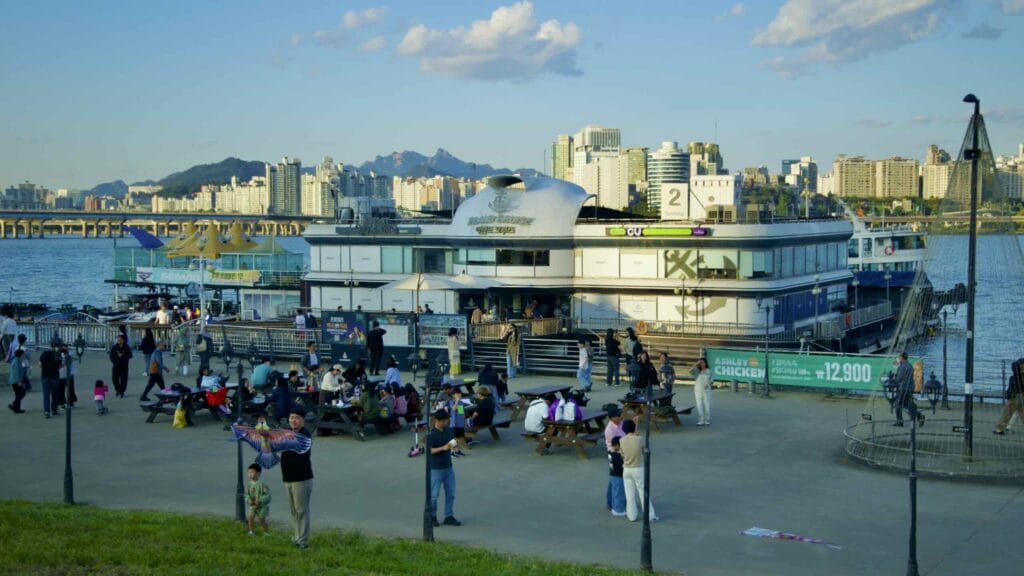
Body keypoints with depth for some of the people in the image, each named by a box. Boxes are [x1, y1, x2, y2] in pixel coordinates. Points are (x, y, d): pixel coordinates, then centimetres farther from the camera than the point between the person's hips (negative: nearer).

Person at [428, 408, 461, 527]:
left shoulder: (449, 430, 4)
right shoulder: (432, 434, -16)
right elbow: (429, 450, -22)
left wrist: (453, 445, -9)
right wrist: (443, 448, -33)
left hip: (448, 467, 7)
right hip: (436, 469, -7)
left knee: (450, 493, 10)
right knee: (434, 495, 2)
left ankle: (449, 517, 20)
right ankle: (432, 517, 17)